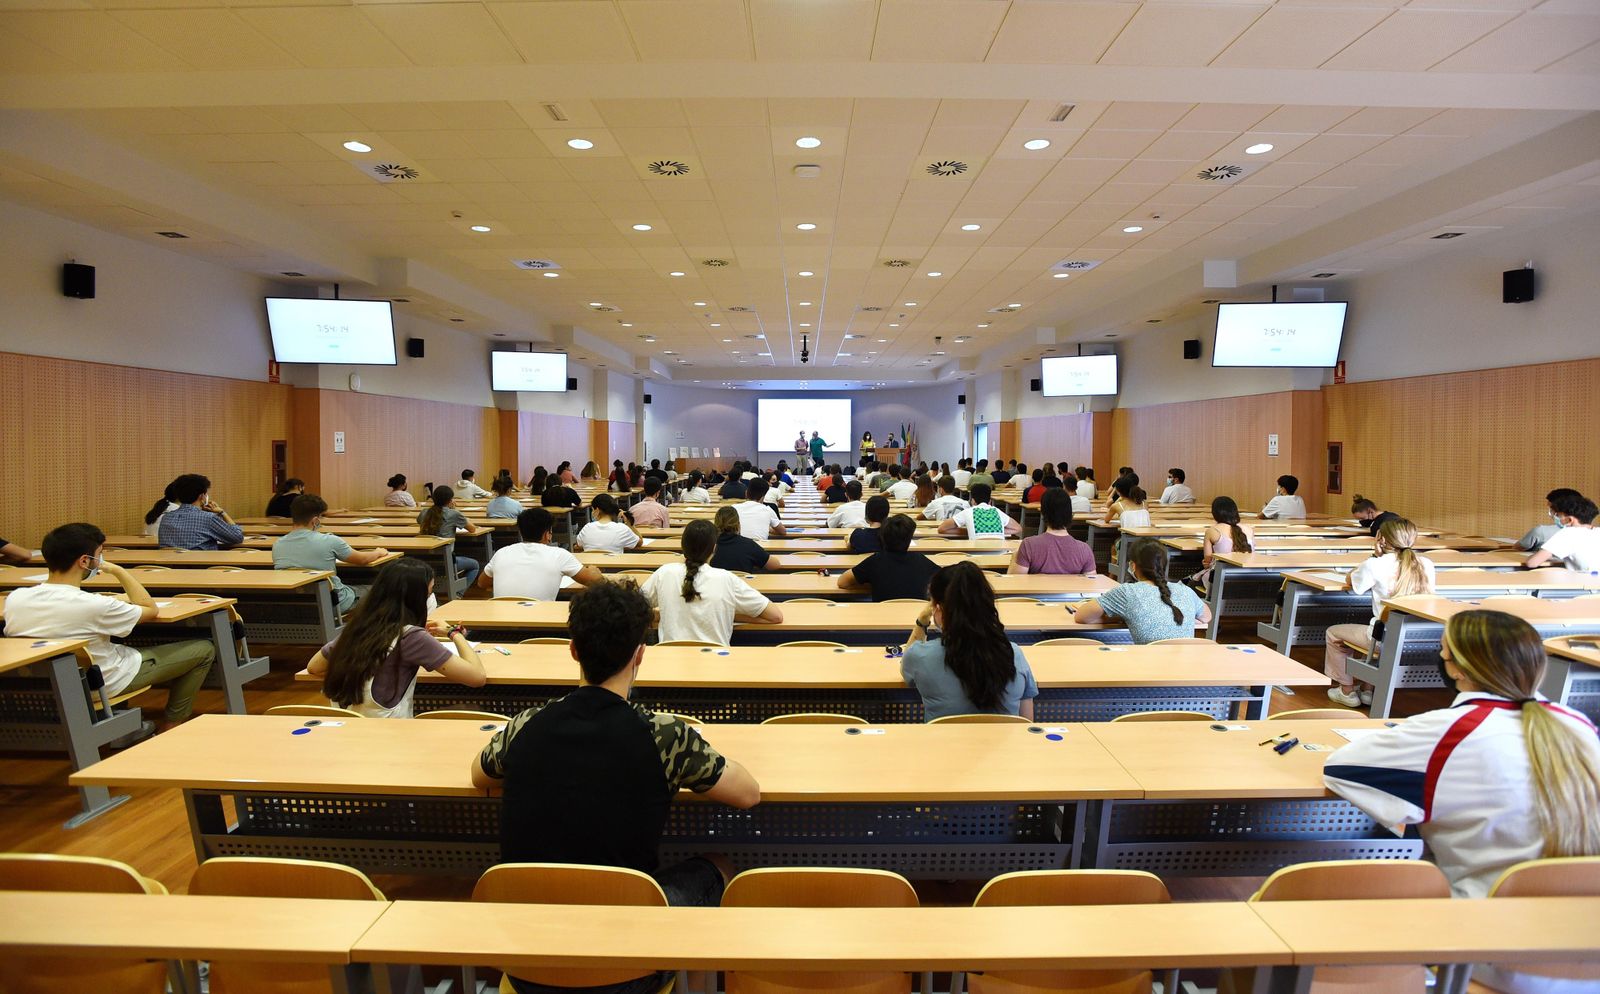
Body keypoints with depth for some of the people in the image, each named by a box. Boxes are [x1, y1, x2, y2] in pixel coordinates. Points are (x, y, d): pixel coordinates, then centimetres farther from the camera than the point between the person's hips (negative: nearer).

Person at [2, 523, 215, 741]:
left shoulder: (14, 598, -14)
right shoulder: (93, 605, -31)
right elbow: (151, 609, -14)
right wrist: (117, 571, -11)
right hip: (105, 685, -7)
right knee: (204, 650, 3)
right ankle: (172, 728, 15)